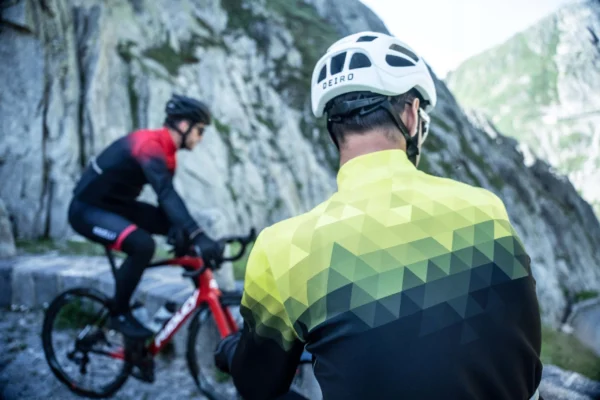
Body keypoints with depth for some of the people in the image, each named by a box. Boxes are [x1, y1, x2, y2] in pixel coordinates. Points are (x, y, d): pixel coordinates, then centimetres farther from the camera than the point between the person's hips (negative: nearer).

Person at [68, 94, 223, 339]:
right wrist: (199, 237, -50)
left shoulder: (164, 150, 3)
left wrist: (179, 231, -16)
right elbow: (167, 195, -42)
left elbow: (166, 198, 1)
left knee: (182, 230, -3)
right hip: (87, 209, -9)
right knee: (143, 244, -31)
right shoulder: (149, 146, -27)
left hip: (116, 205, 9)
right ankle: (120, 315, -11)